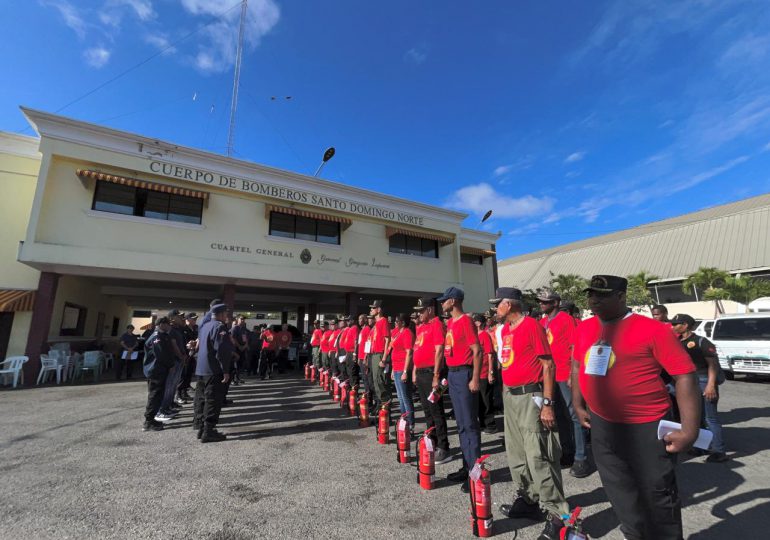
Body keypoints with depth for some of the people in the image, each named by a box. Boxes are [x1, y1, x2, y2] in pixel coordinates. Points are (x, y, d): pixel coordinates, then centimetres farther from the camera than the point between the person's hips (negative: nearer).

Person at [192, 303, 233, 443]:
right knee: (213, 400, -4)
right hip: (214, 370, -10)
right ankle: (208, 431, -1)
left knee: (202, 398, 17)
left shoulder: (205, 326, 13)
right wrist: (225, 371, -18)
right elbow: (222, 350, -22)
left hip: (201, 369, 10)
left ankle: (200, 426, 27)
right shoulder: (220, 327, -16)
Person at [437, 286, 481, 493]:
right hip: (453, 374, 9)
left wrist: (475, 379, -19)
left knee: (469, 424, -1)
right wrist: (448, 374, 17)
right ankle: (466, 466, 27)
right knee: (461, 423, 15)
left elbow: (477, 351, -16)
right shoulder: (450, 322, 13)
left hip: (464, 374, -9)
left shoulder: (465, 321, -13)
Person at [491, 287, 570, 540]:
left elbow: (548, 364, -14)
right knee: (516, 452, 17)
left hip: (530, 396, -8)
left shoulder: (532, 325, -13)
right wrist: (506, 393, 15)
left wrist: (547, 403, -17)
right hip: (509, 395, 9)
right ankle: (527, 500, 33)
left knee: (537, 455, -6)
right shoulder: (505, 329, 11)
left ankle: (556, 514, 9)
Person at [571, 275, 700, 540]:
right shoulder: (584, 328, 1)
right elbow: (577, 365, 14)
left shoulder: (651, 329, -15)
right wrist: (578, 405, 13)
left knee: (657, 496, 12)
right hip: (602, 426, 6)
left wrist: (689, 431, -19)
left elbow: (685, 375, -15)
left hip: (646, 428, -5)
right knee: (620, 493, 22)